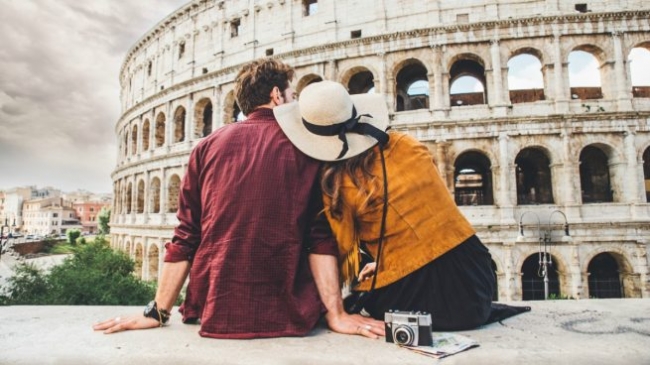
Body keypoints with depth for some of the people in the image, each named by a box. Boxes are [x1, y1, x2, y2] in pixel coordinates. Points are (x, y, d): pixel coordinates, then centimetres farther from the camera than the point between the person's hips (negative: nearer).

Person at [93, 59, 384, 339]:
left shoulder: (209, 145, 5)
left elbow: (185, 236, 2)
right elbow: (321, 236, -9)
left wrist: (158, 312, 7)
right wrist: (336, 314, -7)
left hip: (215, 312, 3)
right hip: (286, 314, -2)